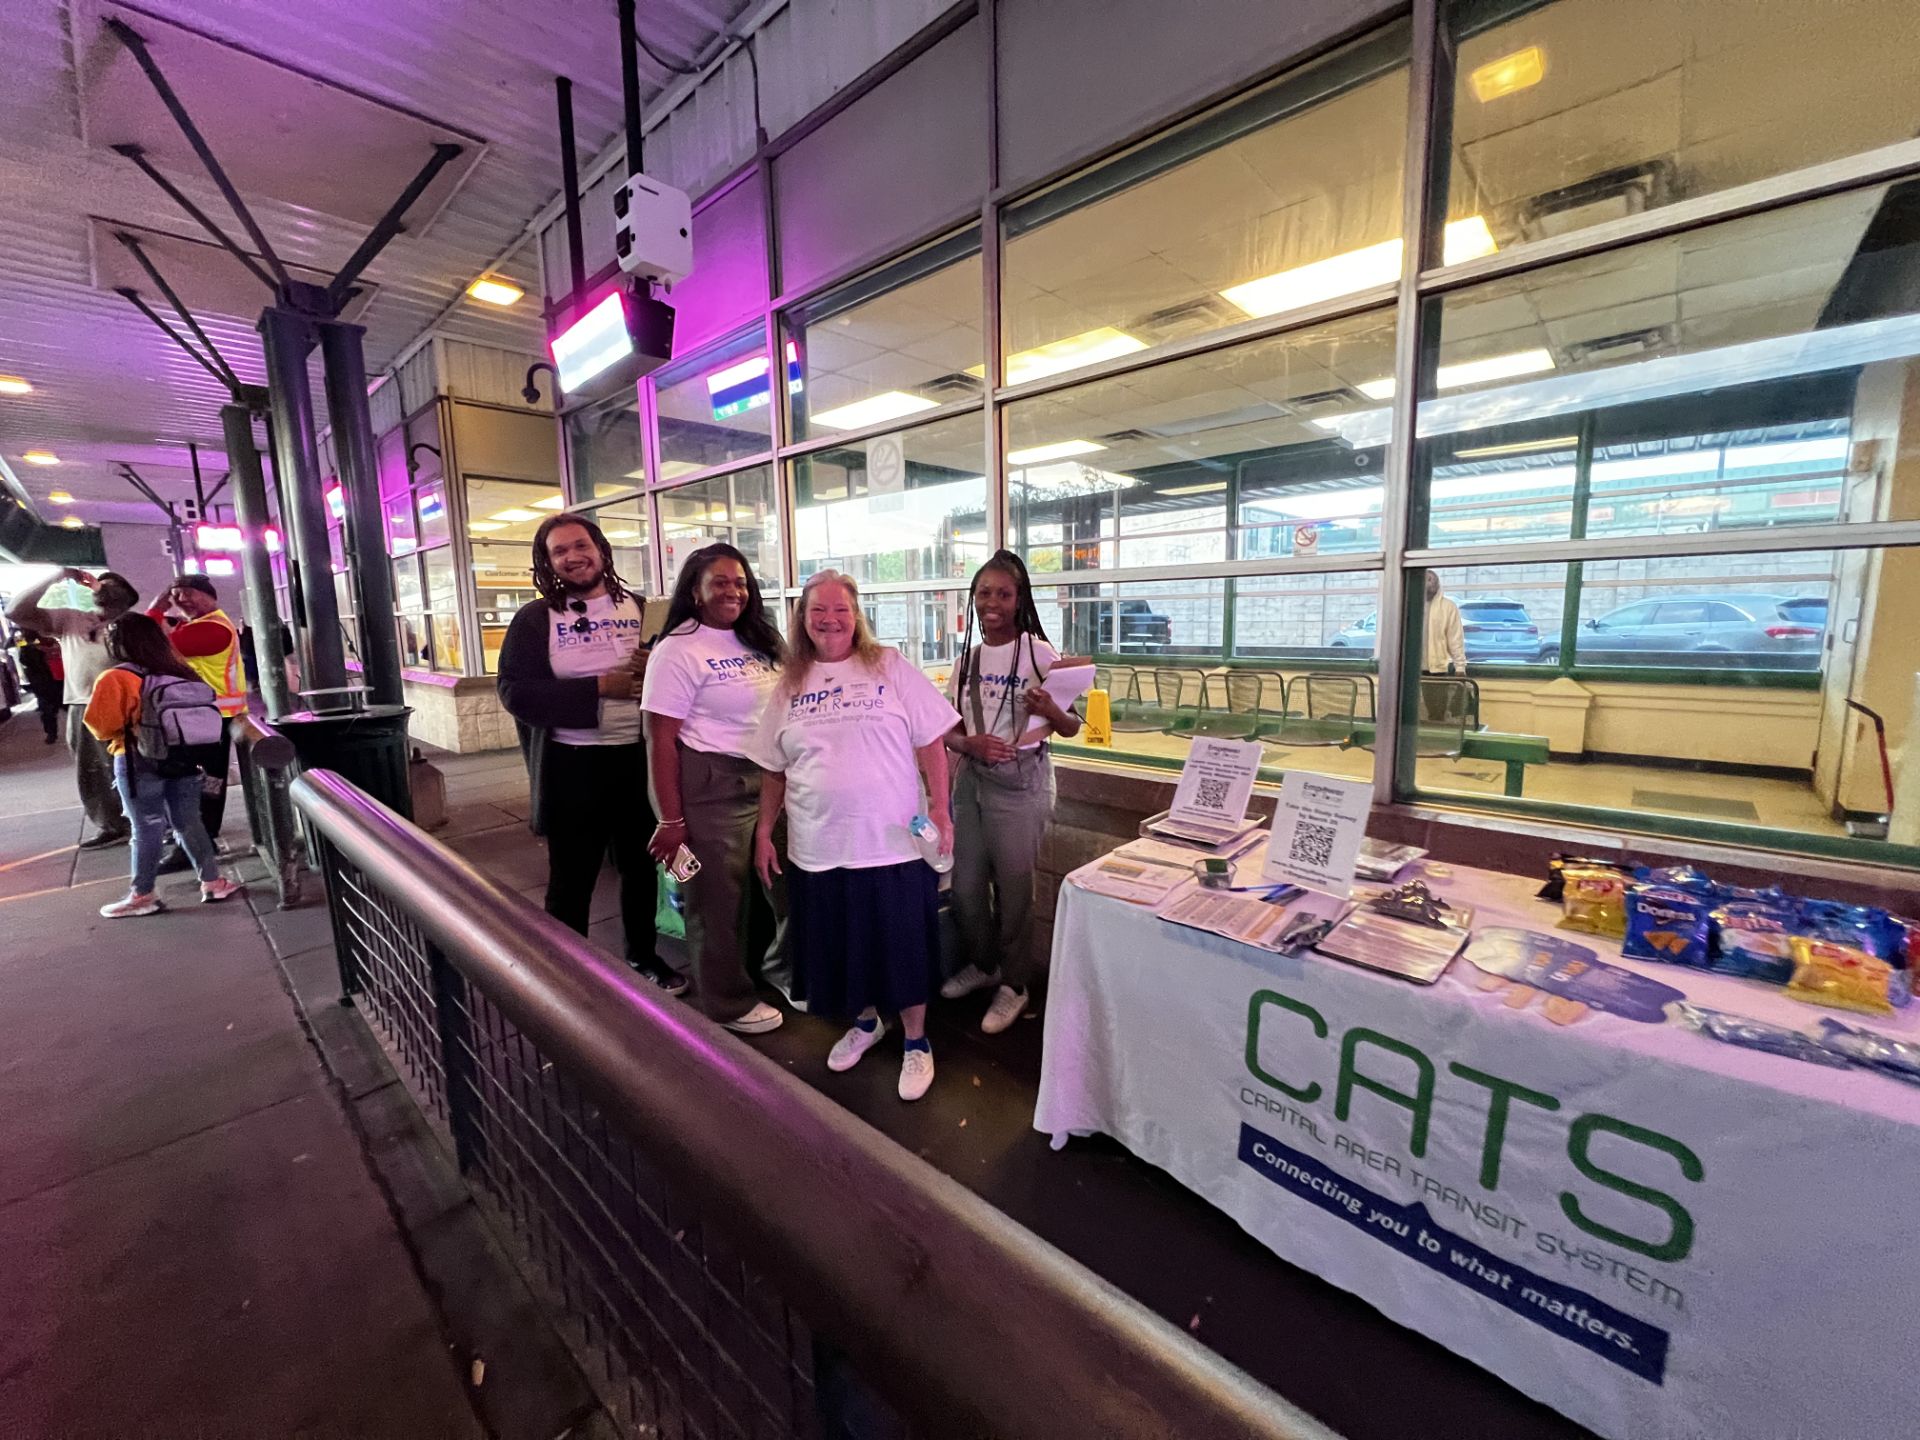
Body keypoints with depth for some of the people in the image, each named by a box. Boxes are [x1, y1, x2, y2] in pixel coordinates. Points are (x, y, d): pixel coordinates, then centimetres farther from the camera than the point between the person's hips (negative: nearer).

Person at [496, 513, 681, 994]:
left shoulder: (640, 608, 4)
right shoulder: (534, 618, -3)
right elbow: (515, 691, -12)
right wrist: (599, 688, -19)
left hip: (638, 756, 3)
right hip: (572, 766, -3)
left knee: (641, 866, 17)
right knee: (571, 879, 11)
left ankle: (643, 956, 38)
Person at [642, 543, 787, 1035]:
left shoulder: (758, 643, 10)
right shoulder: (678, 649, -12)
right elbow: (661, 740, -14)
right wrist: (671, 819, -16)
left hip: (766, 780, 7)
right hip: (711, 786, -6)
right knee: (720, 898, 8)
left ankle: (778, 968, 40)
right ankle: (728, 1003, 29)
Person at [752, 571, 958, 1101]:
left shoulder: (890, 667, -2)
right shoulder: (789, 686, 7)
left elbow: (931, 743, -3)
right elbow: (773, 769, 12)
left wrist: (940, 809, -9)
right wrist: (764, 832, 10)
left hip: (894, 843, -3)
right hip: (817, 849, 3)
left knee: (904, 947, 7)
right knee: (840, 947, 16)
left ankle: (916, 1041, 29)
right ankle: (865, 1021, 43)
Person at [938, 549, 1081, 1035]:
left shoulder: (1040, 653, -9)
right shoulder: (967, 658, 5)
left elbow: (1072, 728, -5)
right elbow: (950, 731, 8)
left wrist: (1051, 710, -26)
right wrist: (971, 744, -14)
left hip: (1022, 780, -5)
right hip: (971, 777, 5)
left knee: (1013, 885, 5)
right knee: (966, 882, 13)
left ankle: (1015, 984, 27)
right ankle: (982, 964, 39)